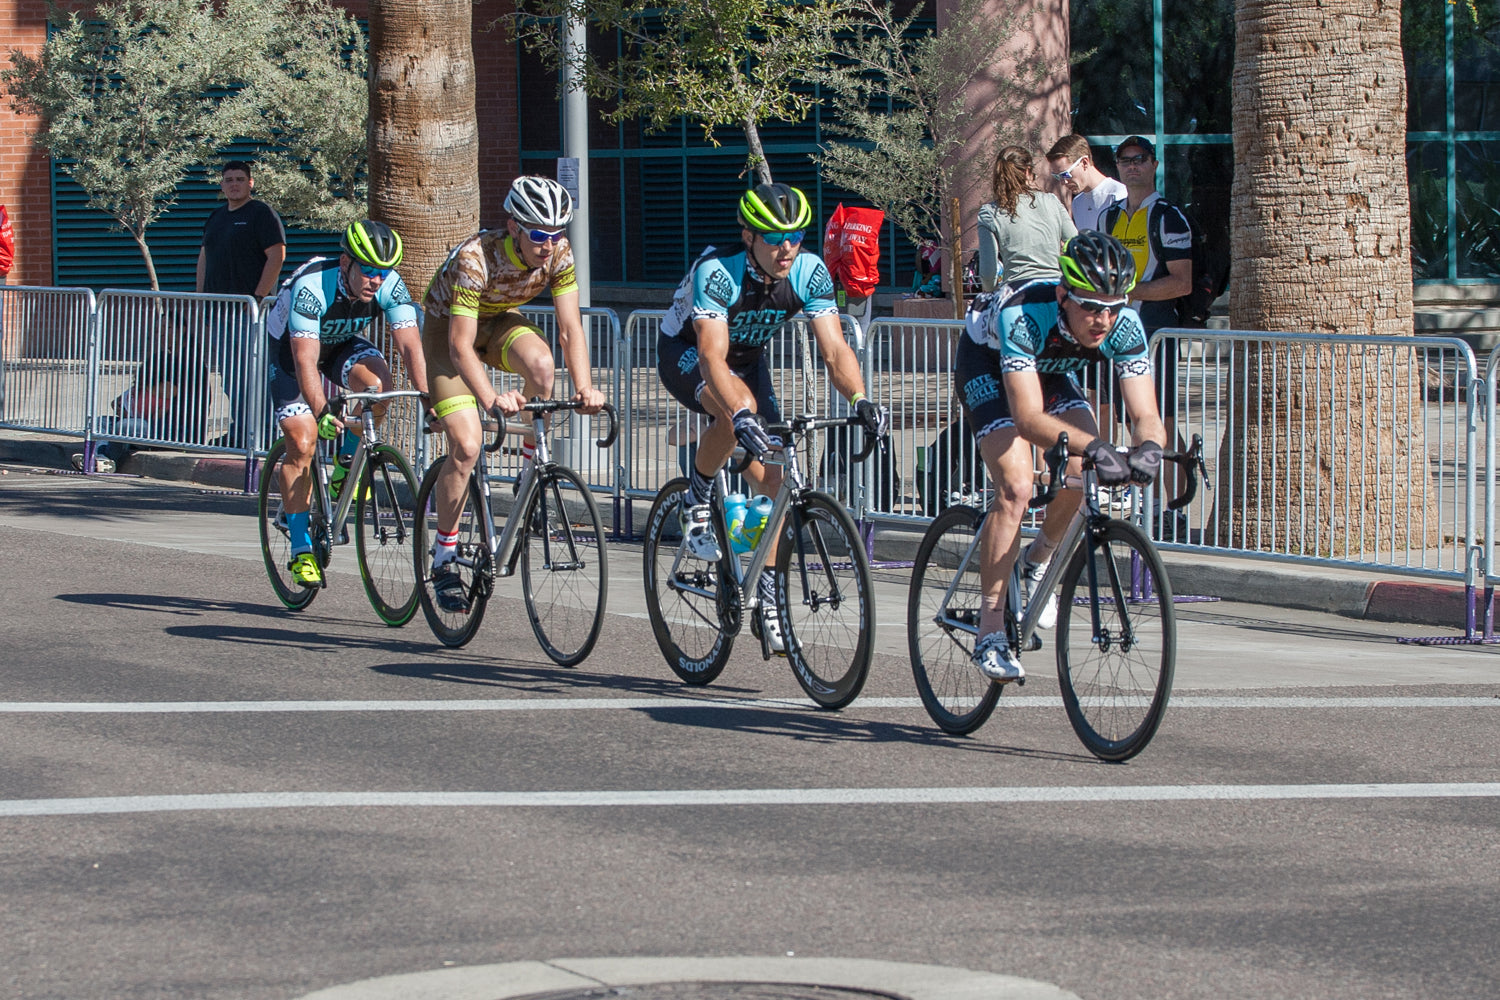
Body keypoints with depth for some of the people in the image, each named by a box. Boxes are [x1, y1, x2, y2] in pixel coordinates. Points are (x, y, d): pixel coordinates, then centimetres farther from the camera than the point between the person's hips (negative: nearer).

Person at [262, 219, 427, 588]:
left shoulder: (390, 286, -26)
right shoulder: (311, 287, -37)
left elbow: (410, 345, -31)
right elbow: (305, 360, -42)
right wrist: (322, 413, -54)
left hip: (344, 343, 3)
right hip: (290, 348, -3)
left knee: (375, 382, -30)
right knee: (303, 443, -15)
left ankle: (348, 461, -3)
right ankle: (301, 549, -5)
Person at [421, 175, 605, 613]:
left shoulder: (559, 254, -22)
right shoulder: (475, 258, -36)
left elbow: (570, 329, -21)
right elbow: (461, 345, -37)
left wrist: (584, 387, -38)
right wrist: (491, 400, -52)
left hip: (500, 322, 4)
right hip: (449, 329, -4)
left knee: (540, 362, -33)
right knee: (466, 446, -17)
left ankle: (531, 470, -10)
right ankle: (443, 562, -2)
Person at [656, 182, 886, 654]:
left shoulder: (810, 273, -22)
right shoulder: (716, 272, -35)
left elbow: (834, 349, -26)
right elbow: (712, 357, -44)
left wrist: (860, 399, -45)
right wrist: (742, 415, -60)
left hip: (749, 358, 5)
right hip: (684, 353, -5)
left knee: (771, 478, -9)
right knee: (738, 408, -38)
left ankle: (768, 597, 4)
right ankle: (697, 500, -14)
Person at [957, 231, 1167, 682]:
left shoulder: (1124, 327, -29)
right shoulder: (1023, 316, -42)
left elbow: (1145, 414, -32)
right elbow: (1029, 418, -48)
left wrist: (1148, 447, -56)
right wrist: (1092, 447, -62)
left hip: (1049, 369, 5)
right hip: (987, 362, -5)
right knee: (1016, 488, -23)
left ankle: (1039, 560, 15)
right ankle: (990, 633, -18)